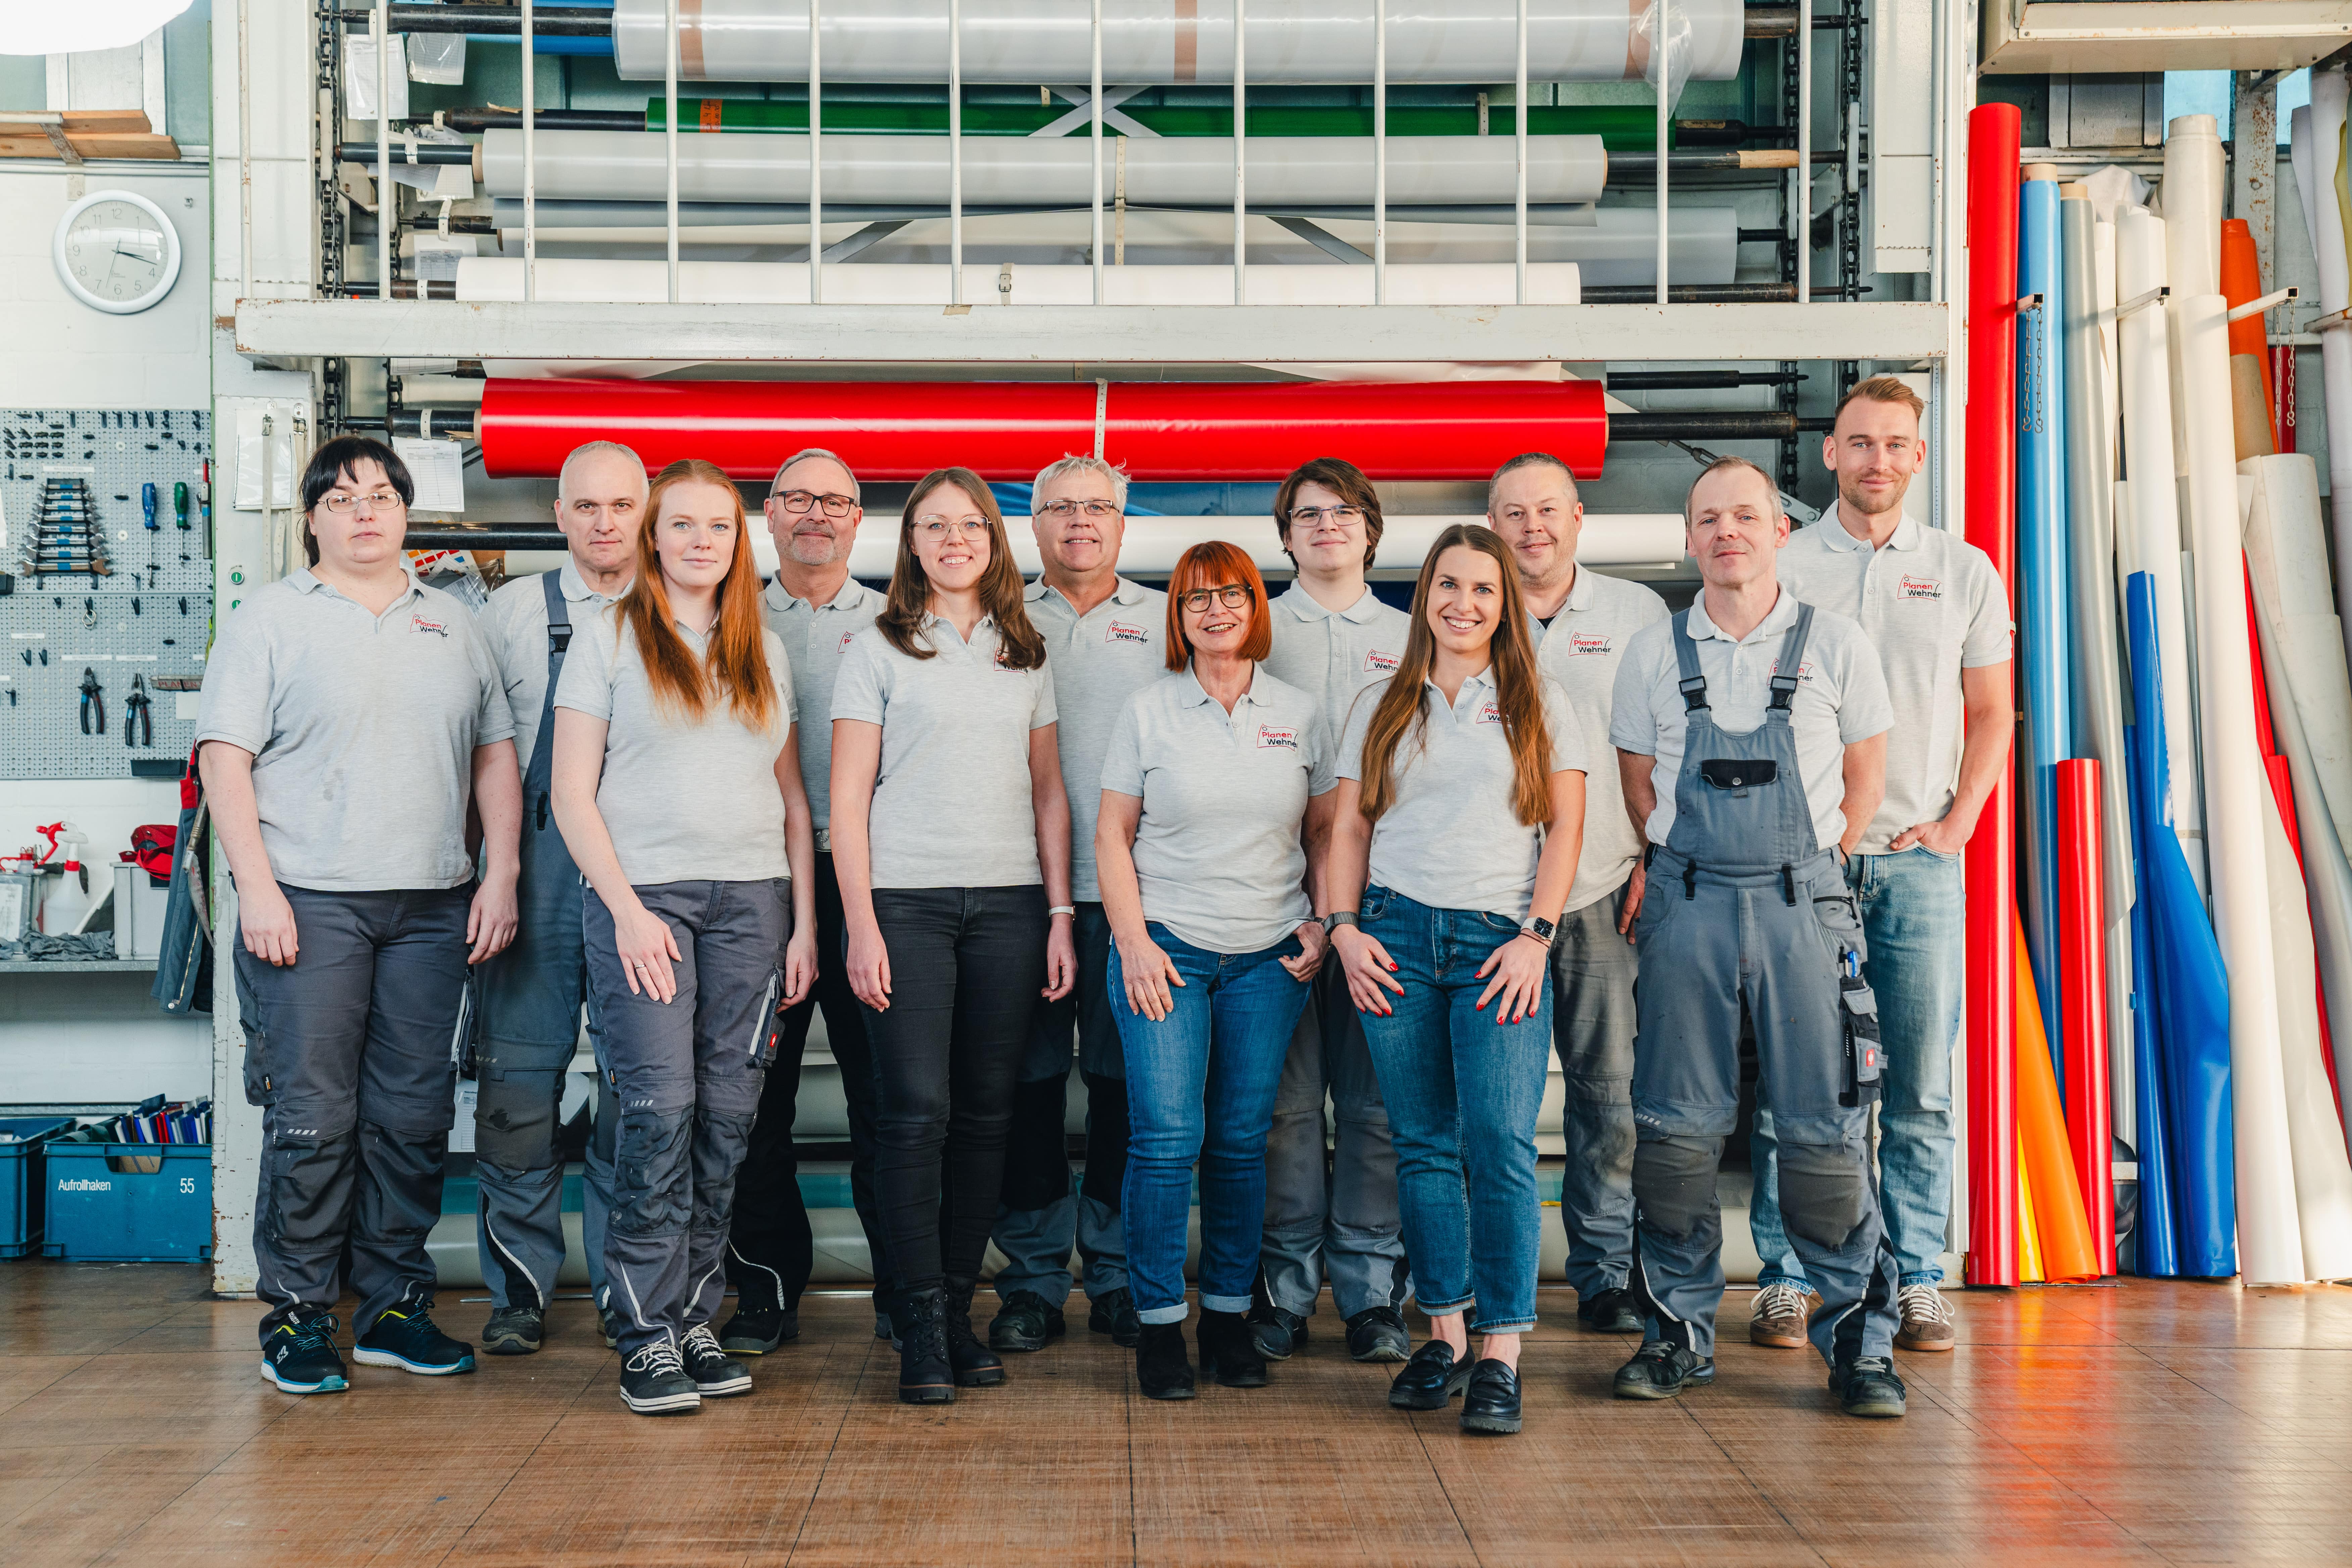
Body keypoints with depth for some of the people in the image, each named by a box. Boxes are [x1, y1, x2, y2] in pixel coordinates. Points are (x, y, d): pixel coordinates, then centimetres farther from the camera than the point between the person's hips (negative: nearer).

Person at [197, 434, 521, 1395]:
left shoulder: (453, 626, 16)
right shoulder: (268, 620, 4)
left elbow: (495, 756, 15)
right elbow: (224, 758, -2)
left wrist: (500, 874, 5)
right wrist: (257, 887, -11)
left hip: (432, 908, 4)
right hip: (309, 902, -4)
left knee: (415, 1115, 6)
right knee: (311, 1118, -4)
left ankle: (395, 1306, 17)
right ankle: (296, 1315, 8)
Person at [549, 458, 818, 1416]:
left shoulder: (764, 652, 16)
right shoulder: (608, 639, 4)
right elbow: (572, 796, -1)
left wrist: (804, 922, 8)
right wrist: (627, 908, -10)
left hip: (751, 901, 4)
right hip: (641, 893, -4)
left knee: (729, 1113, 2)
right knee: (659, 1105, -11)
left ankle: (694, 1317, 12)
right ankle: (648, 1335, -3)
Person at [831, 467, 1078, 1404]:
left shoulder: (1026, 656, 15)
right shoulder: (878, 650, 5)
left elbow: (1049, 793, 16)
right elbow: (848, 797, 0)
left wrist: (1061, 913, 7)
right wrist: (860, 922, -8)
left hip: (1009, 903, 3)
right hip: (906, 899, -3)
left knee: (986, 1111, 4)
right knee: (916, 1111, -7)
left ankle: (959, 1308, 13)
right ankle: (921, 1325, -1)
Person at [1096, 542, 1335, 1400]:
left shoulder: (1300, 715, 9)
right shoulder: (1147, 712, 4)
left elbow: (1325, 830, 14)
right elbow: (1113, 834, 3)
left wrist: (1324, 923, 1)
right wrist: (1134, 942, -6)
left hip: (1269, 958, 2)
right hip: (1165, 948, -2)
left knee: (1243, 1139, 5)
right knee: (1167, 1135, -8)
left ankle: (1229, 1314, 16)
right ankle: (1159, 1322, 3)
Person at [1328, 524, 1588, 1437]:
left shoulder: (1539, 703, 9)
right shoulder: (1383, 709, 15)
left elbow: (1566, 828, 4)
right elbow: (1349, 830, 14)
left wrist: (1536, 936, -6)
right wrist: (1344, 929, 1)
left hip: (1500, 940, -2)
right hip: (1396, 935, 2)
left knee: (1499, 1141, -11)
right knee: (1423, 1145, 4)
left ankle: (1500, 1358, -7)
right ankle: (1444, 1334, 13)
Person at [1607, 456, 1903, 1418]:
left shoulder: (1834, 644, 2)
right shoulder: (1654, 653, 6)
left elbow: (1864, 776, 11)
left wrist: (1814, 867, 6)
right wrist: (1686, 866, 8)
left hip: (1801, 900, -1)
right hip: (1687, 900, 1)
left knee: (1825, 1128, -1)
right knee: (1677, 1125, 4)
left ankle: (1858, 1341, 10)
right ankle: (1679, 1329, 17)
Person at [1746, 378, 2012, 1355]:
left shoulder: (1965, 572, 10)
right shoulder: (1782, 569, 4)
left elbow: (1991, 711, 14)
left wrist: (1958, 823, 2)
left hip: (1920, 859, 2)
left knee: (1922, 1084, 3)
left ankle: (1915, 1279, 12)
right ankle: (1786, 1277, 8)